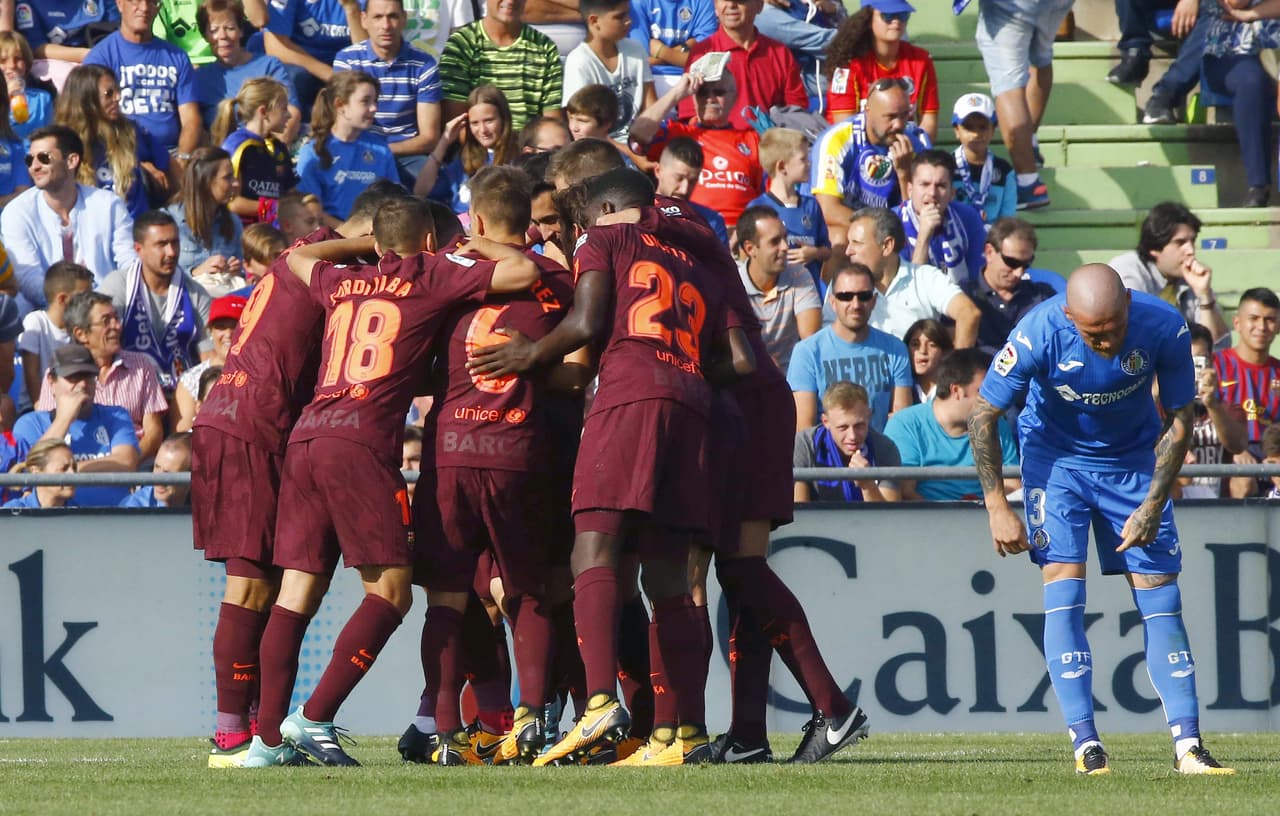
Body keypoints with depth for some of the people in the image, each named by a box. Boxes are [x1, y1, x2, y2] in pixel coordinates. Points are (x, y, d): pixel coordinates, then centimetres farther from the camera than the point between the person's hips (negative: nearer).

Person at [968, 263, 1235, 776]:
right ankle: (1085, 744, -14)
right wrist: (998, 508, -16)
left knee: (1160, 597, -4)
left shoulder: (1165, 329, -25)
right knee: (1063, 586, -15)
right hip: (1057, 457, -2)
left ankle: (1187, 745, -5)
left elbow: (1178, 420, -9)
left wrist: (1153, 505, -11)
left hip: (1134, 460, 2)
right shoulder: (1039, 334, -29)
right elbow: (983, 416, -15)